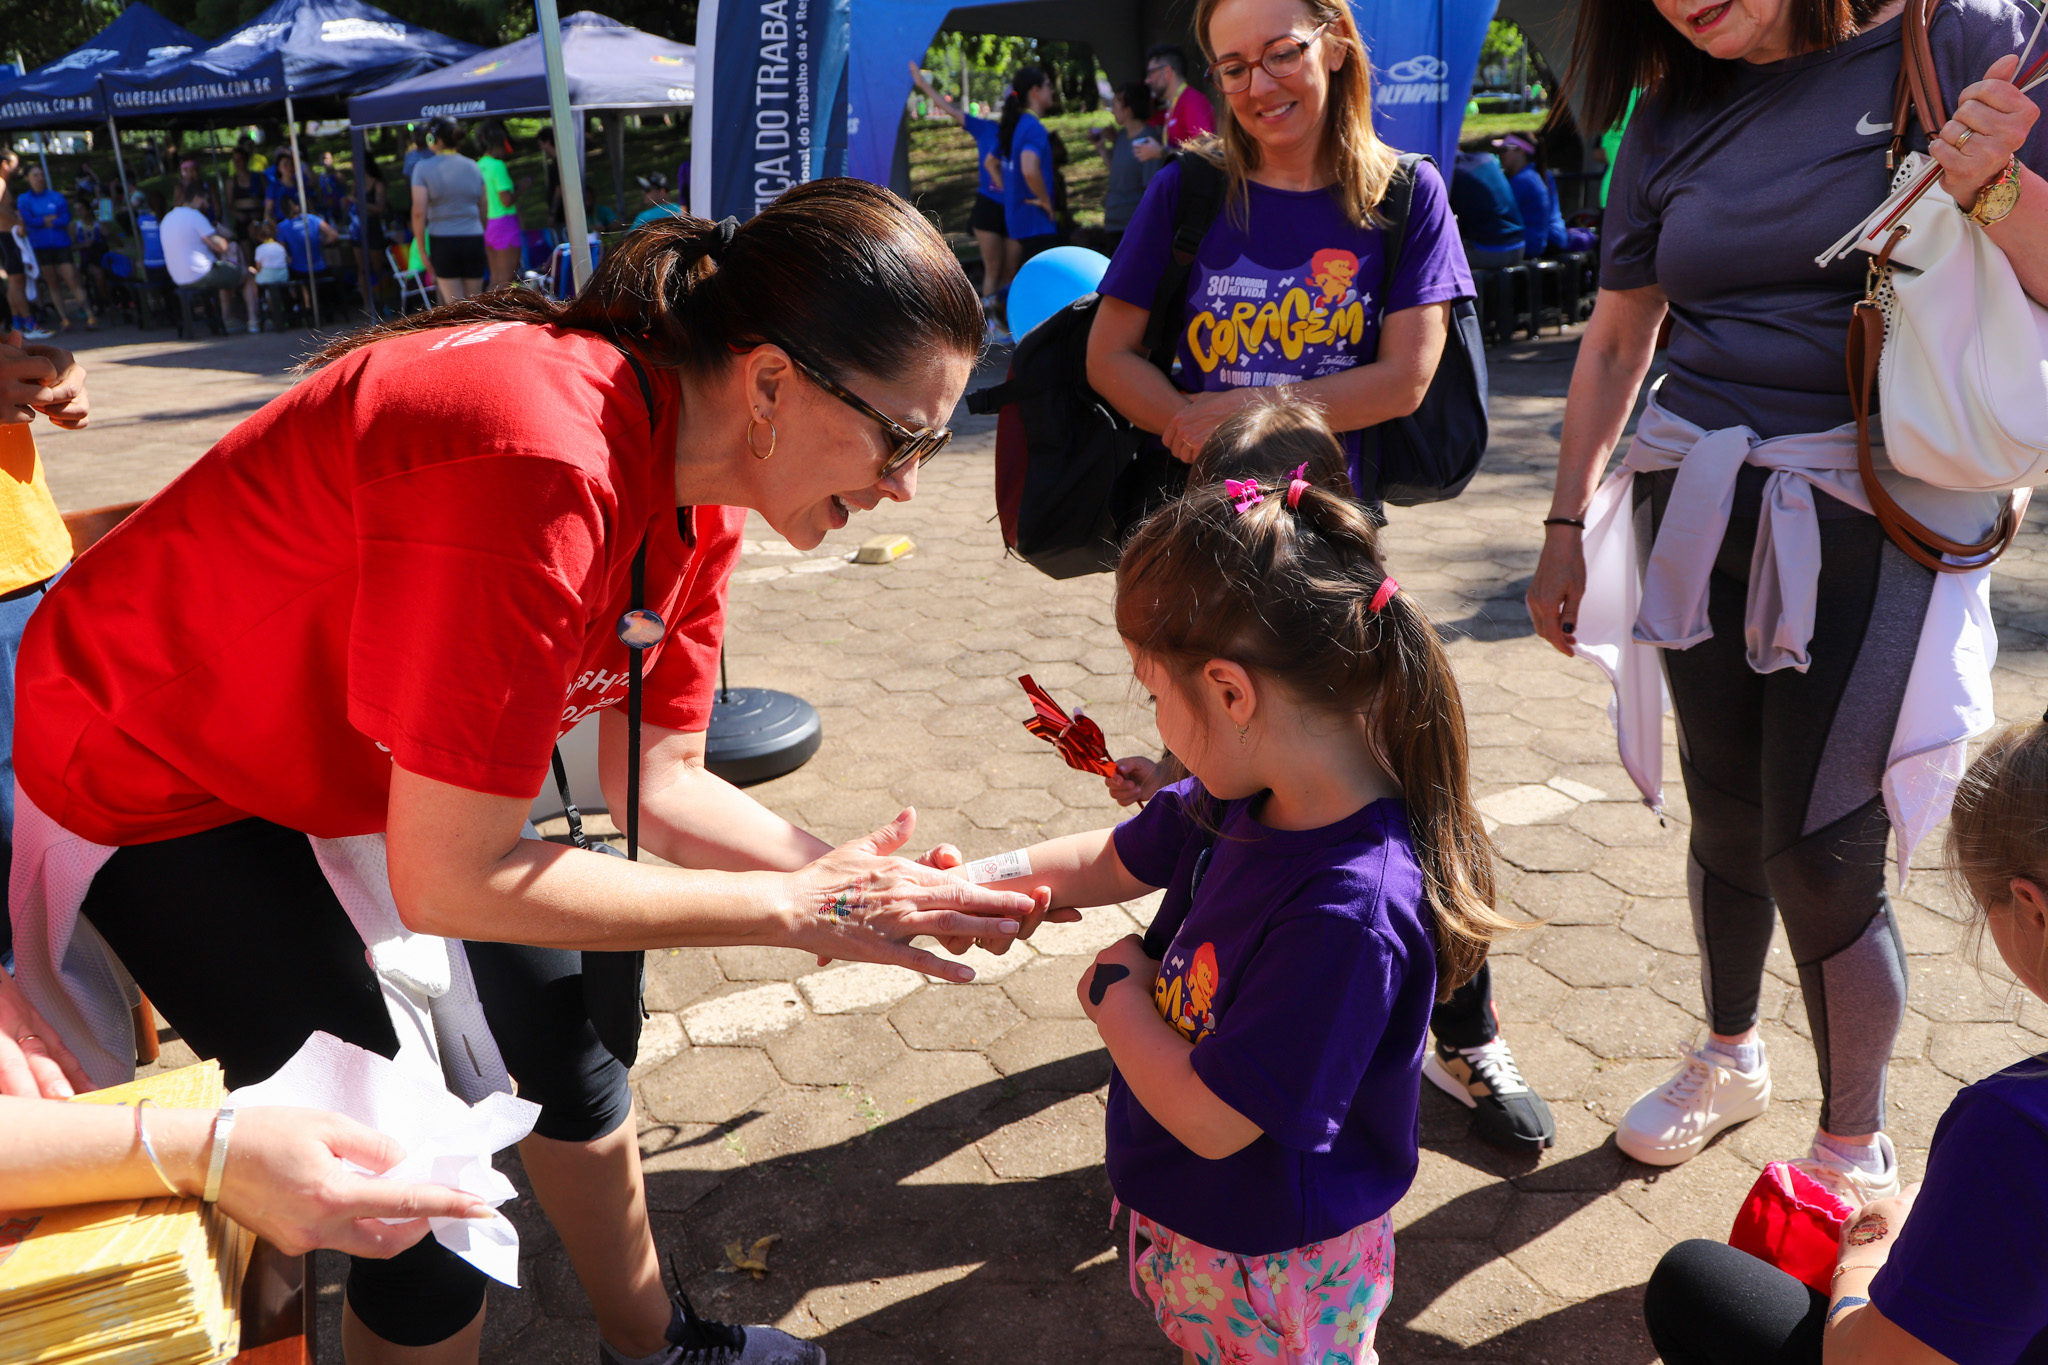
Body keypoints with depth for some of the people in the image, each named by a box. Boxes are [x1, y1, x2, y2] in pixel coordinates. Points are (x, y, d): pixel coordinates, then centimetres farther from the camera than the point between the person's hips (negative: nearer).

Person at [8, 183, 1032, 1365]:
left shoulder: (697, 499, -11)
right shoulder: (537, 470, -38)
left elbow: (660, 784, -4)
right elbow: (448, 880, -32)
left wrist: (842, 874, -18)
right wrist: (792, 912, -27)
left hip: (367, 757, 8)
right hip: (158, 771, -8)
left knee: (578, 1018, 14)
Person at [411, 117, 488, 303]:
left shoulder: (423, 168, -5)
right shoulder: (473, 166, 7)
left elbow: (419, 212, -11)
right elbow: (484, 209, 10)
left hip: (442, 241, -3)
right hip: (474, 240, 3)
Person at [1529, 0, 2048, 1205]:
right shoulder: (1678, 113, 7)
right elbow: (1617, 339, 13)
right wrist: (1567, 525, 11)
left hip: (1867, 510, -4)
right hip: (1698, 506, 4)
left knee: (1818, 849, -5)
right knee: (1726, 812, 14)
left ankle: (1854, 1152, 19)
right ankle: (1730, 1058, 39)